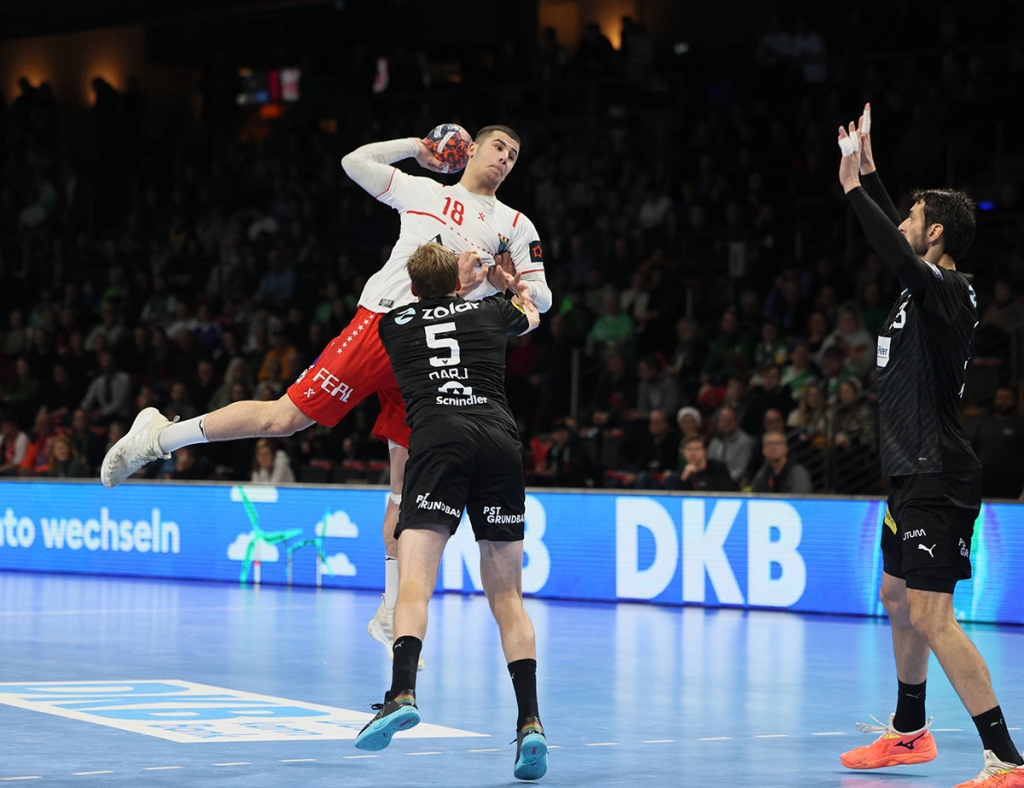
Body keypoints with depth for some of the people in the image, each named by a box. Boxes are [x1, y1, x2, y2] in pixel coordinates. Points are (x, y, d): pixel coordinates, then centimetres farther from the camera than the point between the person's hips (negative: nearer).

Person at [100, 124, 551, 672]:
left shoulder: (514, 226, 15)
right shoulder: (421, 190, 13)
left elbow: (541, 299, 12)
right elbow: (356, 161, 16)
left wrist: (506, 282, -7)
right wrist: (419, 147, 19)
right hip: (380, 321, -2)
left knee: (408, 483, 2)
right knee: (284, 417, -10)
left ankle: (390, 614, 9)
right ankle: (159, 436, 5)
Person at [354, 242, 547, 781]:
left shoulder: (393, 324, 24)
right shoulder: (489, 310, 26)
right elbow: (531, 316, 52)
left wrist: (460, 278, 63)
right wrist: (515, 286, 73)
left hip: (437, 436, -2)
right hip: (499, 435, 2)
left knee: (414, 580, -14)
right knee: (507, 597, 8)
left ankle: (403, 693, -38)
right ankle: (530, 721, -4)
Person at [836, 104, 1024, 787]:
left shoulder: (947, 289, -15)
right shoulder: (931, 288, 12)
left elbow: (898, 255, -33)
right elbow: (900, 242, 30)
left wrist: (853, 188, -23)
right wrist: (867, 167, 32)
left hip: (938, 477, -11)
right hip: (916, 473, 11)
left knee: (931, 616, -16)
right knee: (897, 598, 23)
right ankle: (910, 732, 40)